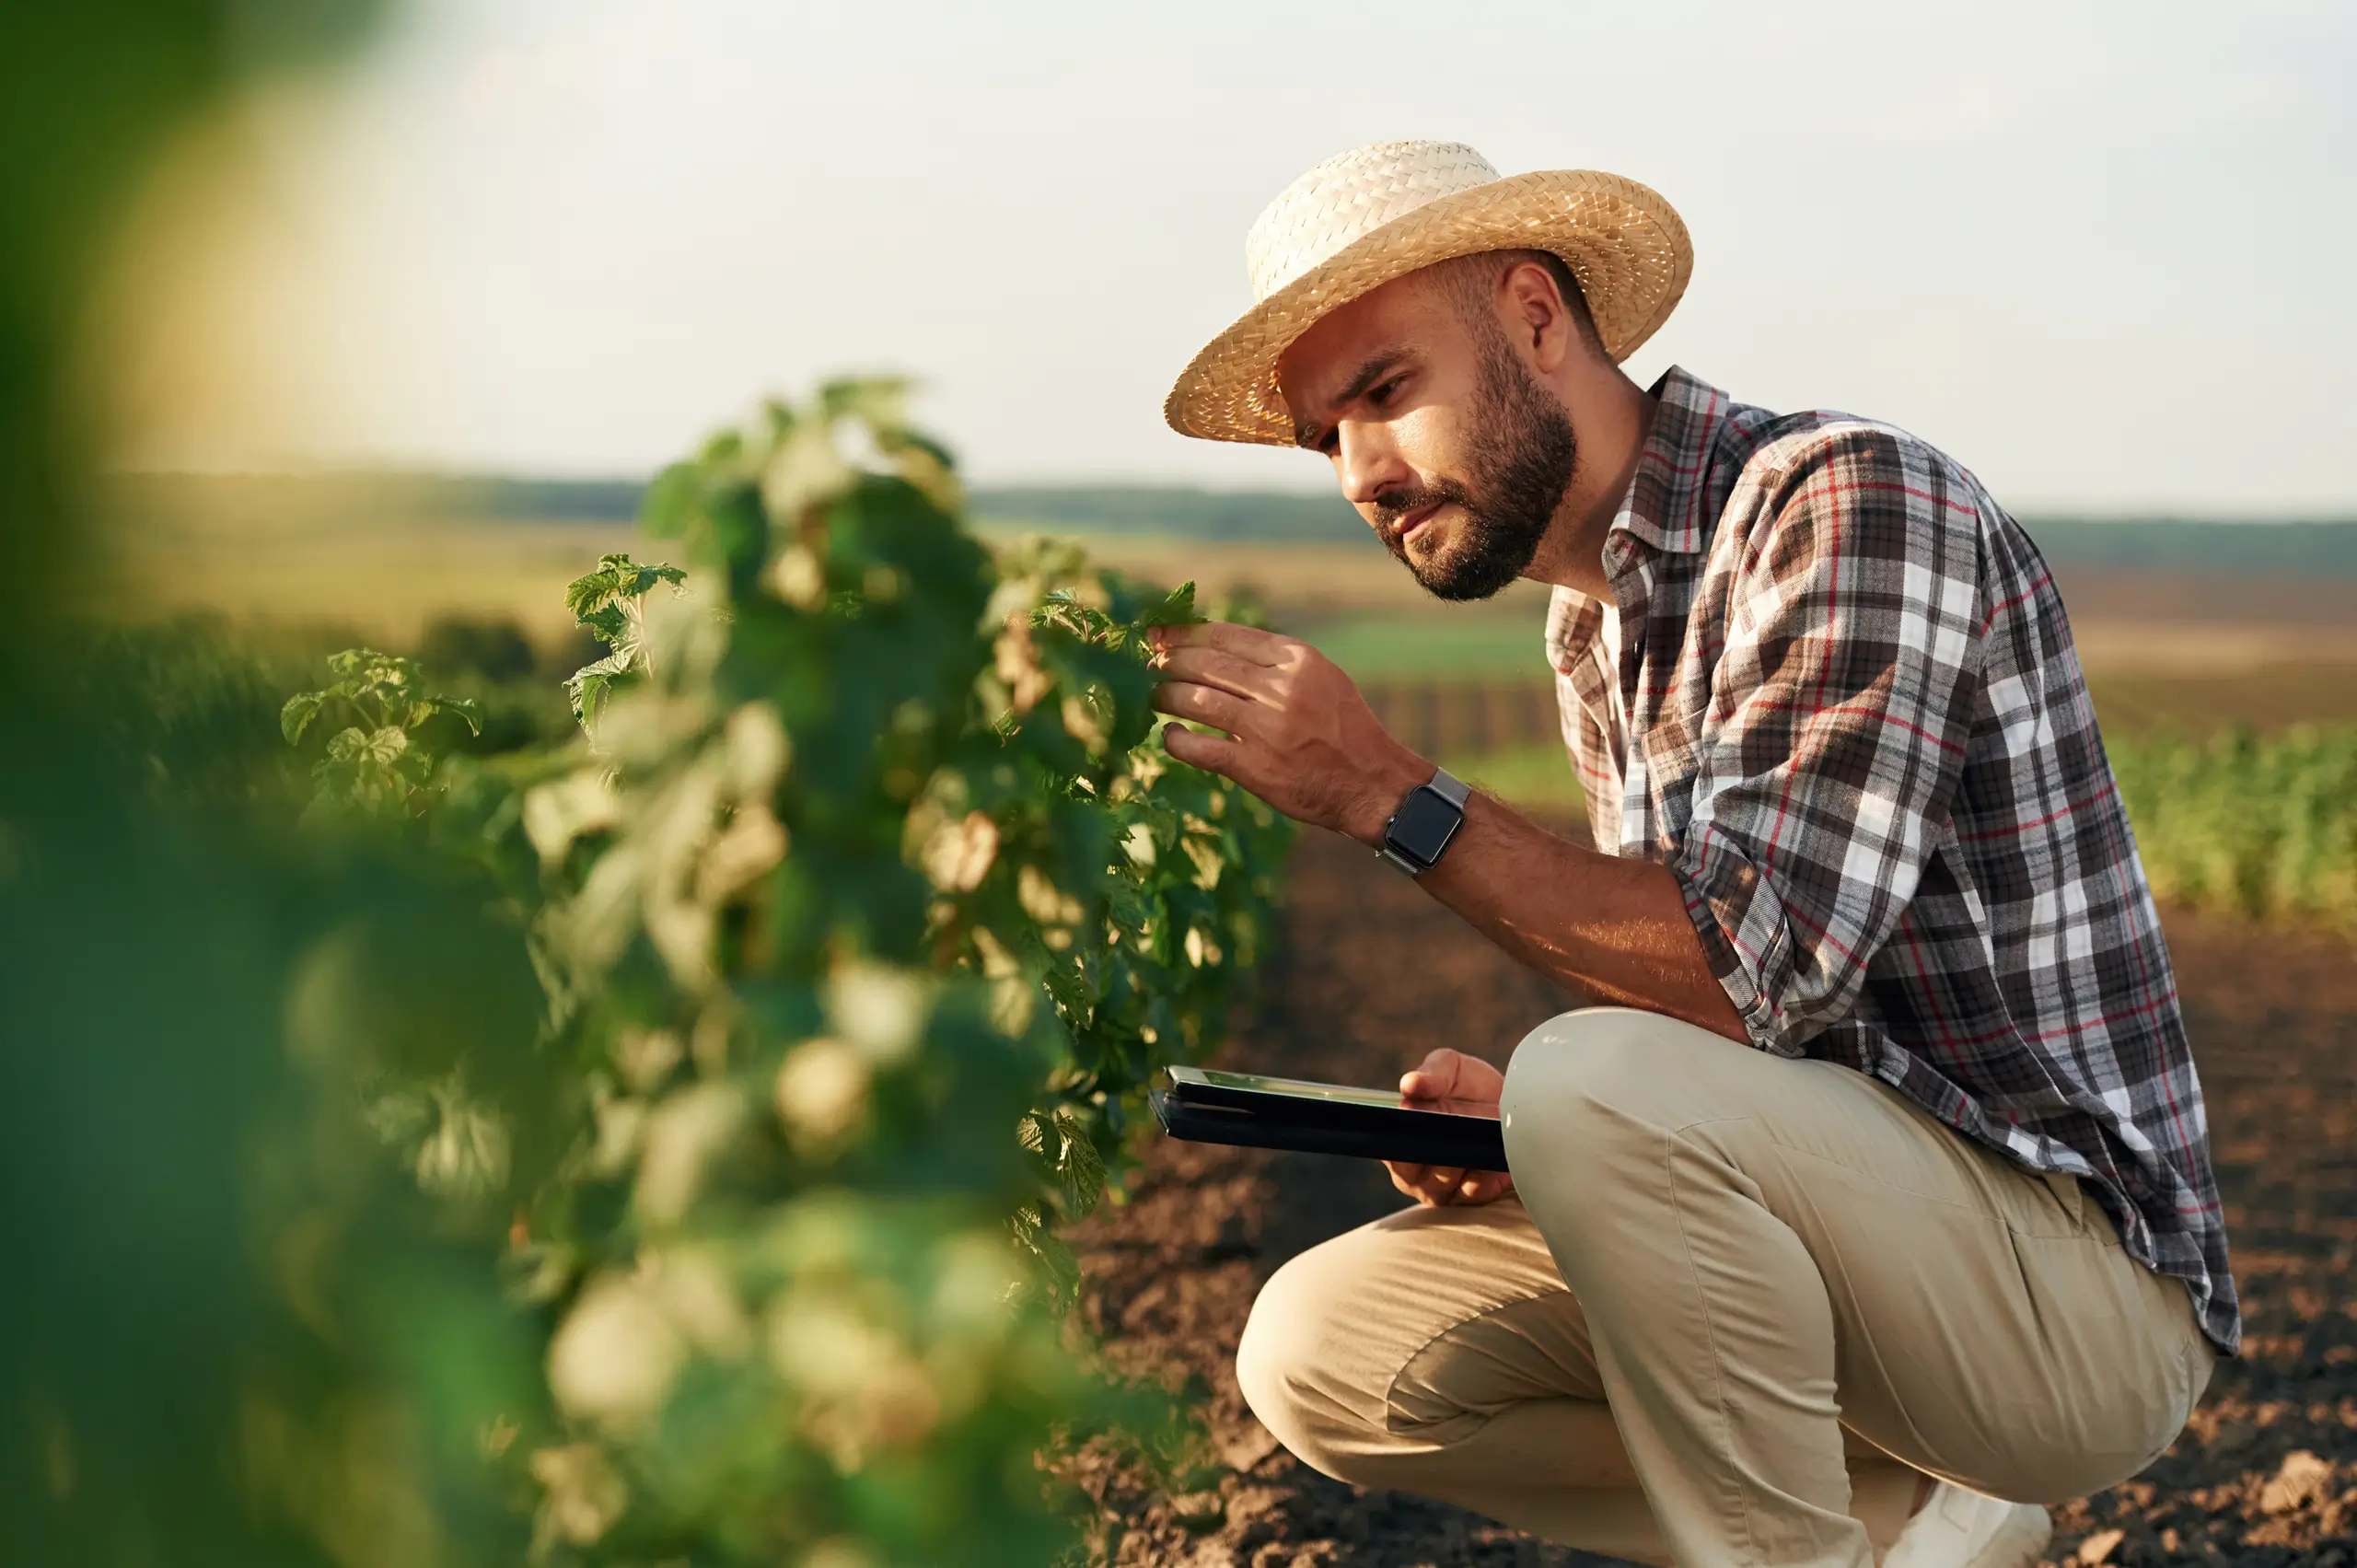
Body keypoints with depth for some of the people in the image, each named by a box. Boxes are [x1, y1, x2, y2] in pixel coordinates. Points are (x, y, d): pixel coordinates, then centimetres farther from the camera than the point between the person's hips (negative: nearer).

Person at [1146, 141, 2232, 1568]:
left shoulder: (1849, 501, -16)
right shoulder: (1598, 640, 12)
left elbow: (1764, 969, -26)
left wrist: (1390, 798, -22)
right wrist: (1516, 1124, -2)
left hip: (2087, 1282, -9)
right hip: (1881, 1225, 9)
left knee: (1599, 1086, -32)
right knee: (1317, 1352, 1)